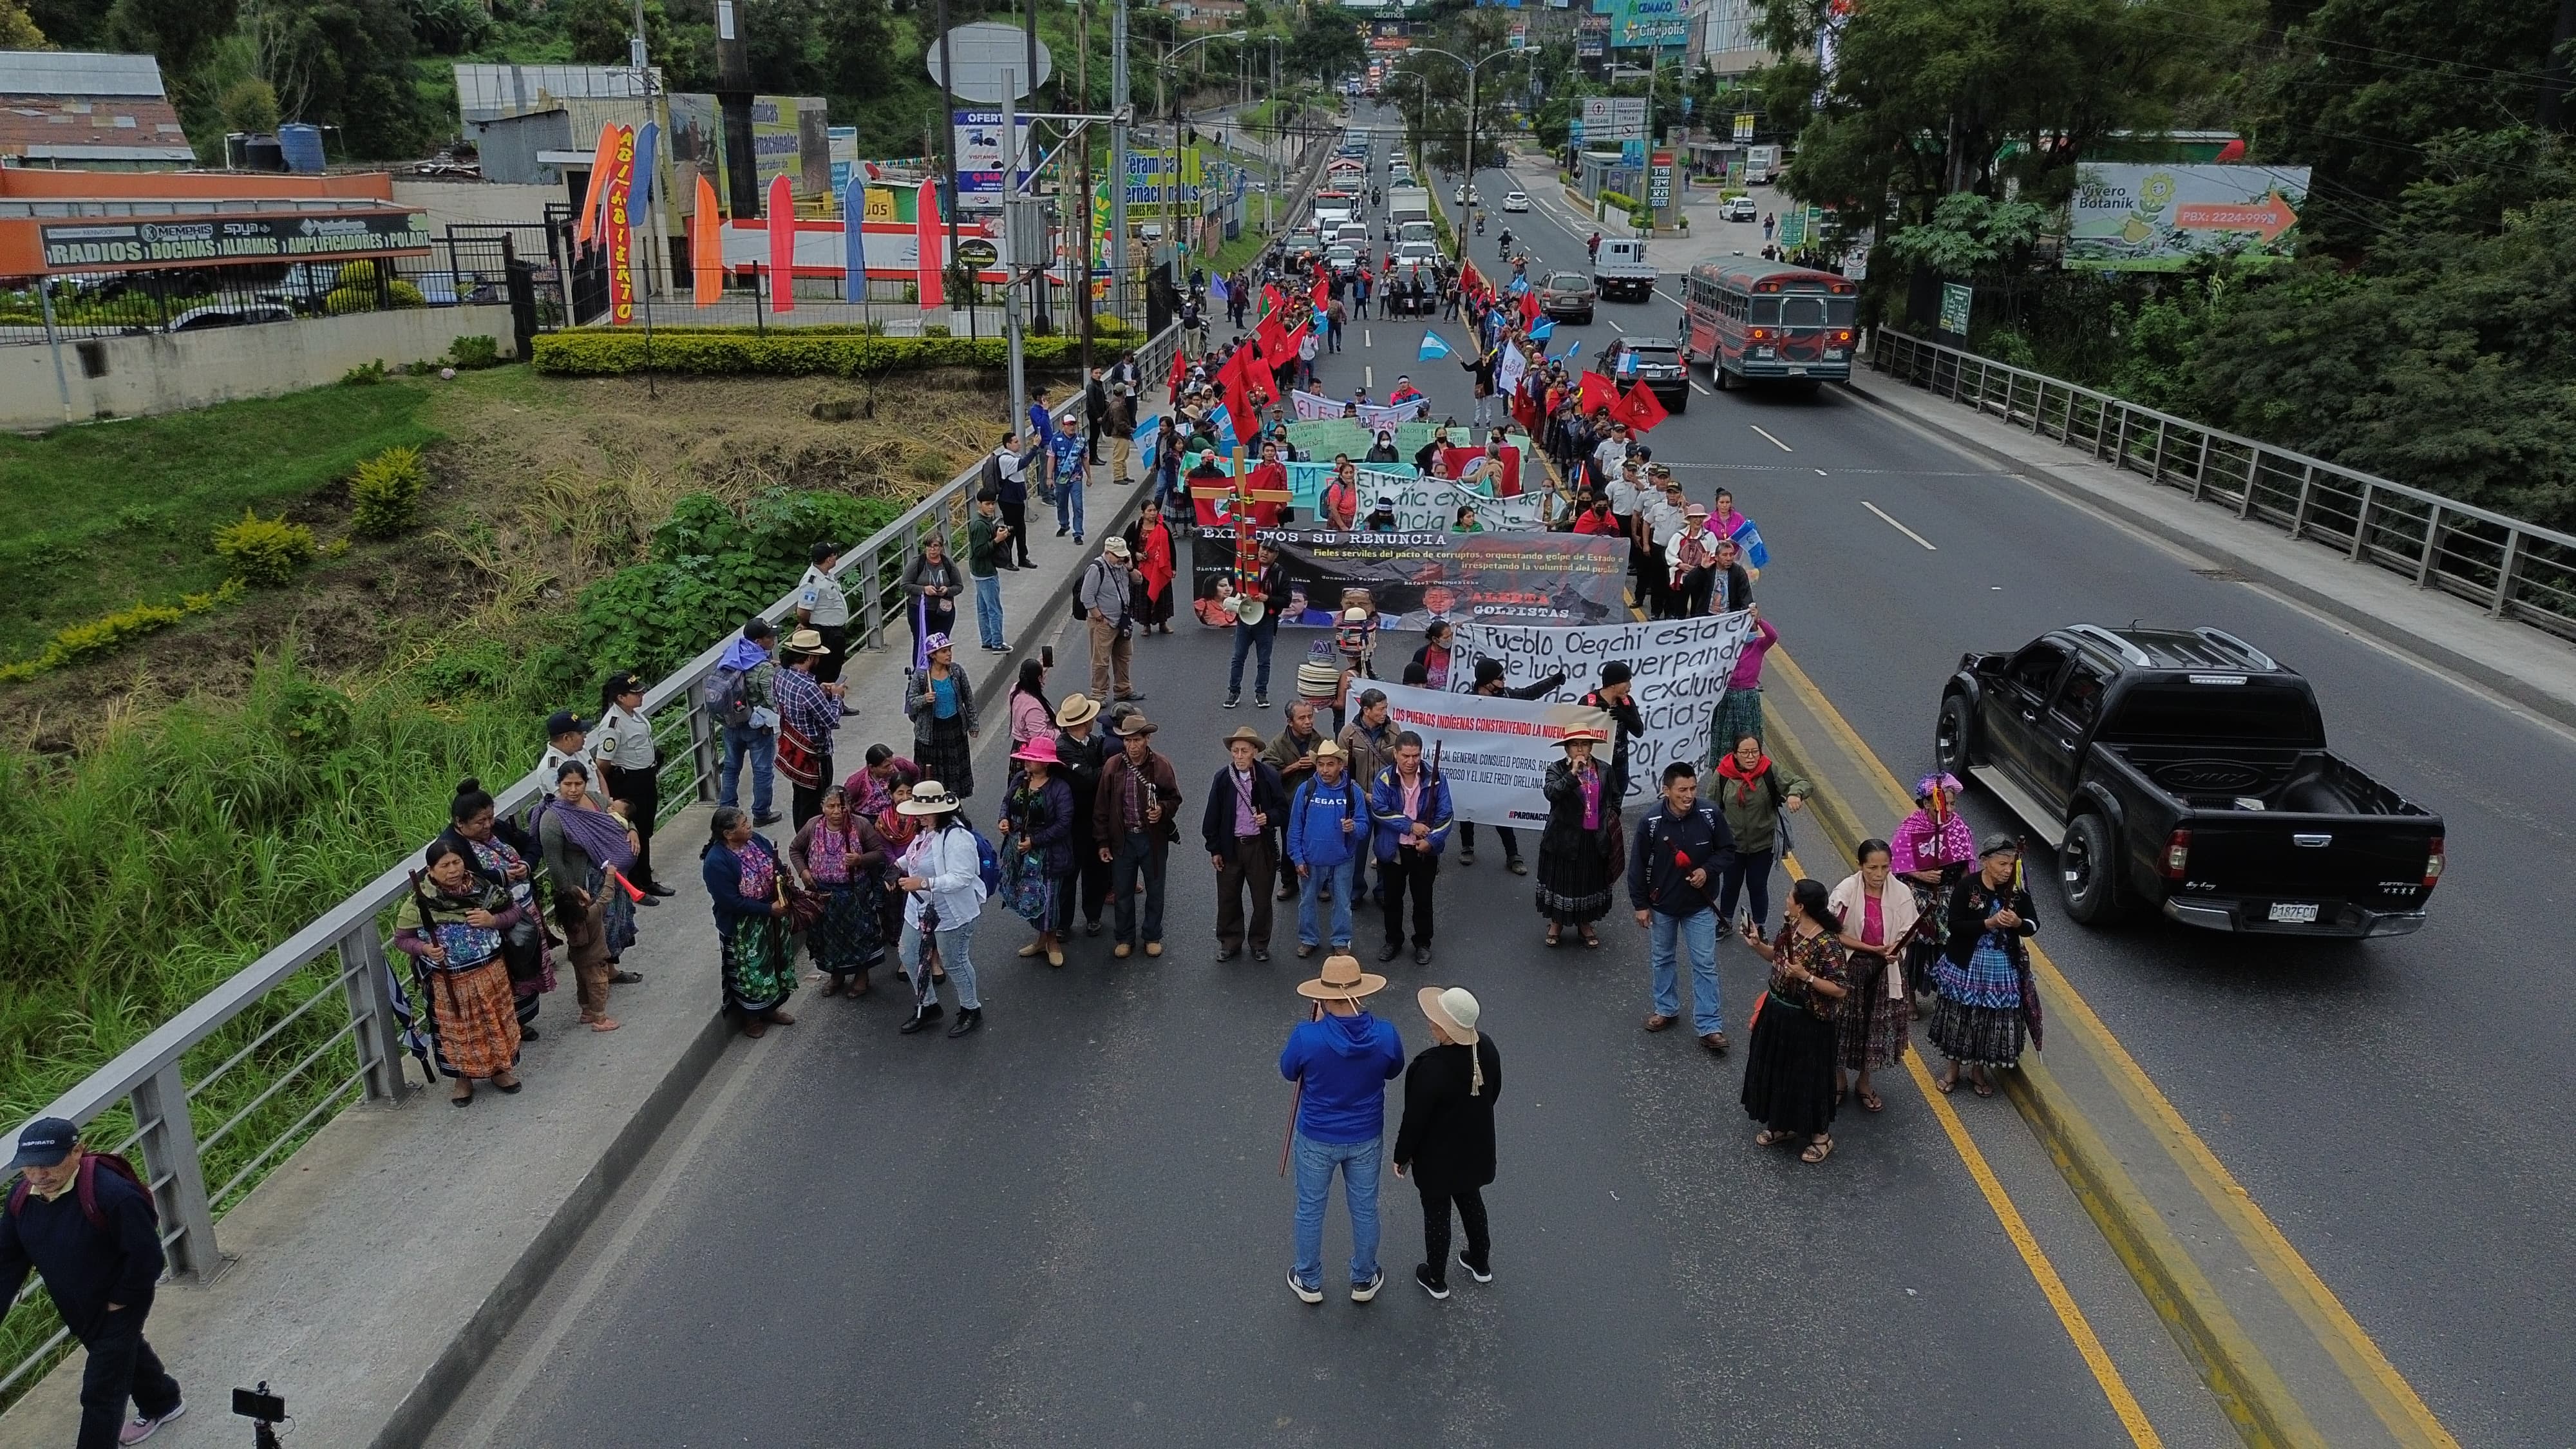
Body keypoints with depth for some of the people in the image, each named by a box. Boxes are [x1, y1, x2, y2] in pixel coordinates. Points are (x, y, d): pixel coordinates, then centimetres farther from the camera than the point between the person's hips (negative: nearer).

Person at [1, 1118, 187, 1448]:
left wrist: (117, 1303, -18)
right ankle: (162, 1404, 57)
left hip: (118, 1307, -8)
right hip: (76, 1309, 8)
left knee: (100, 1392, -1)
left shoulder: (114, 1194, -36)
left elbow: (146, 1257, -28)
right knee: (126, 1352, 31)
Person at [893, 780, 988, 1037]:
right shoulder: (927, 831, 1)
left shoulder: (956, 838, -28)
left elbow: (961, 878, -32)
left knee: (953, 963, 7)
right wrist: (900, 865, 8)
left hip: (950, 913, -9)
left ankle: (971, 1010, 30)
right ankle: (928, 1006, 36)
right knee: (910, 957, 17)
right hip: (920, 908, 9)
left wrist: (924, 883, -35)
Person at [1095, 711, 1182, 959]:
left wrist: (1163, 810, -21)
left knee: (1155, 891, 13)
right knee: (1122, 892, 12)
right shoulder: (1112, 766, -6)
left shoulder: (1161, 766, -9)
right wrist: (1103, 843, 1)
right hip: (1122, 839, 1)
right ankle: (1125, 938, 30)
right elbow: (1102, 807, 1)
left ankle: (1152, 936, 31)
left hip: (1154, 838, -1)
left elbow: (1174, 798, 2)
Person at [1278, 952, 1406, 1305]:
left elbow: (1288, 1071, -6)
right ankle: (1364, 1281, 40)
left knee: (1310, 1209, 20)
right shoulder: (1386, 1035, -21)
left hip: (1316, 1140, -2)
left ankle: (1309, 1282, 38)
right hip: (1366, 1139, 2)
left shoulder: (1307, 1036, -28)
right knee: (1365, 1209, 22)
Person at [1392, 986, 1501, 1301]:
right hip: (1475, 1148, 6)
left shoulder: (1432, 1068, -37)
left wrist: (1402, 1157, -8)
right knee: (1471, 1200, 28)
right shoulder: (1487, 1048, -17)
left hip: (1438, 1157, -6)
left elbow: (1415, 1119, -24)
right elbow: (1494, 1092, 2)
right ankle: (1481, 1263, 48)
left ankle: (1436, 1279, 36)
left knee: (1436, 1214, 16)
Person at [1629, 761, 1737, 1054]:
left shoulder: (1710, 816, -16)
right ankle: (1666, 1009, 39)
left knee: (1705, 965, 3)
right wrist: (1641, 905, -5)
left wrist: (1708, 870, -19)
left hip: (1700, 905, 0)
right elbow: (1638, 865, -8)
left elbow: (1728, 850, -1)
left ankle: (1710, 1027, 10)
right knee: (1662, 960, 18)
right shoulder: (1651, 822, -18)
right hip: (1662, 905, 0)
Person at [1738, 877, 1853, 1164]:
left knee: (1807, 1077, 10)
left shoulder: (1827, 944, -27)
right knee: (1776, 1071, 21)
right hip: (1777, 1011, 8)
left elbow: (1841, 990, -22)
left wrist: (1806, 976, -31)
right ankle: (1782, 1125, 41)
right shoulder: (1789, 925, -5)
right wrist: (1757, 945, -5)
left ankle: (1821, 1136, 31)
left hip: (1806, 1022, -8)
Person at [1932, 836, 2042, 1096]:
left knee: (1994, 1019, 8)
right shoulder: (1967, 888, -14)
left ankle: (1979, 1068, 28)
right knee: (1960, 1016, 9)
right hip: (1966, 964, -2)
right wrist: (1988, 923, -25)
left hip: (2003, 966, 2)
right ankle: (1953, 1066, 29)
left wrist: (2018, 923, -20)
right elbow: (1954, 926, -16)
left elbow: (2033, 926, 2)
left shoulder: (2017, 891, -4)